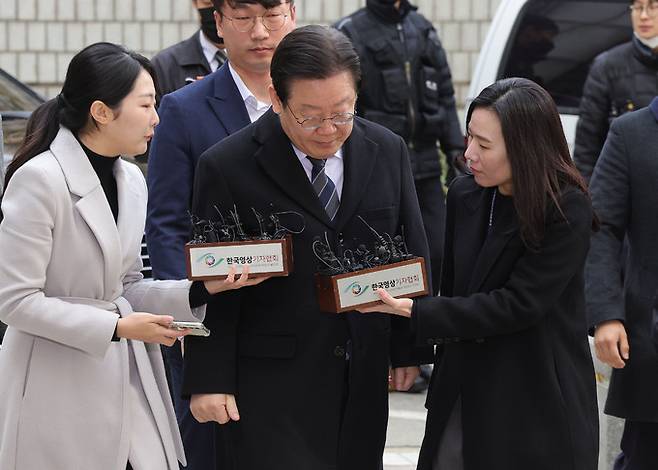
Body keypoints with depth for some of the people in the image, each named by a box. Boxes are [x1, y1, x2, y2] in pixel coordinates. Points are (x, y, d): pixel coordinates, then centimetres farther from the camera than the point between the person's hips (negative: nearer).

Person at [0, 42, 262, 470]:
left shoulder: (132, 181, 10)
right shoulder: (40, 180, -13)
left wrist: (201, 290, -1)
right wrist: (116, 327, -17)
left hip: (127, 381, 7)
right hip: (58, 387, -7)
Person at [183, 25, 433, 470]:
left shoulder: (388, 152, 4)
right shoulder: (227, 167, -8)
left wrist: (409, 348, 12)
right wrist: (208, 381, -8)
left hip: (363, 379, 4)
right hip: (272, 383, -4)